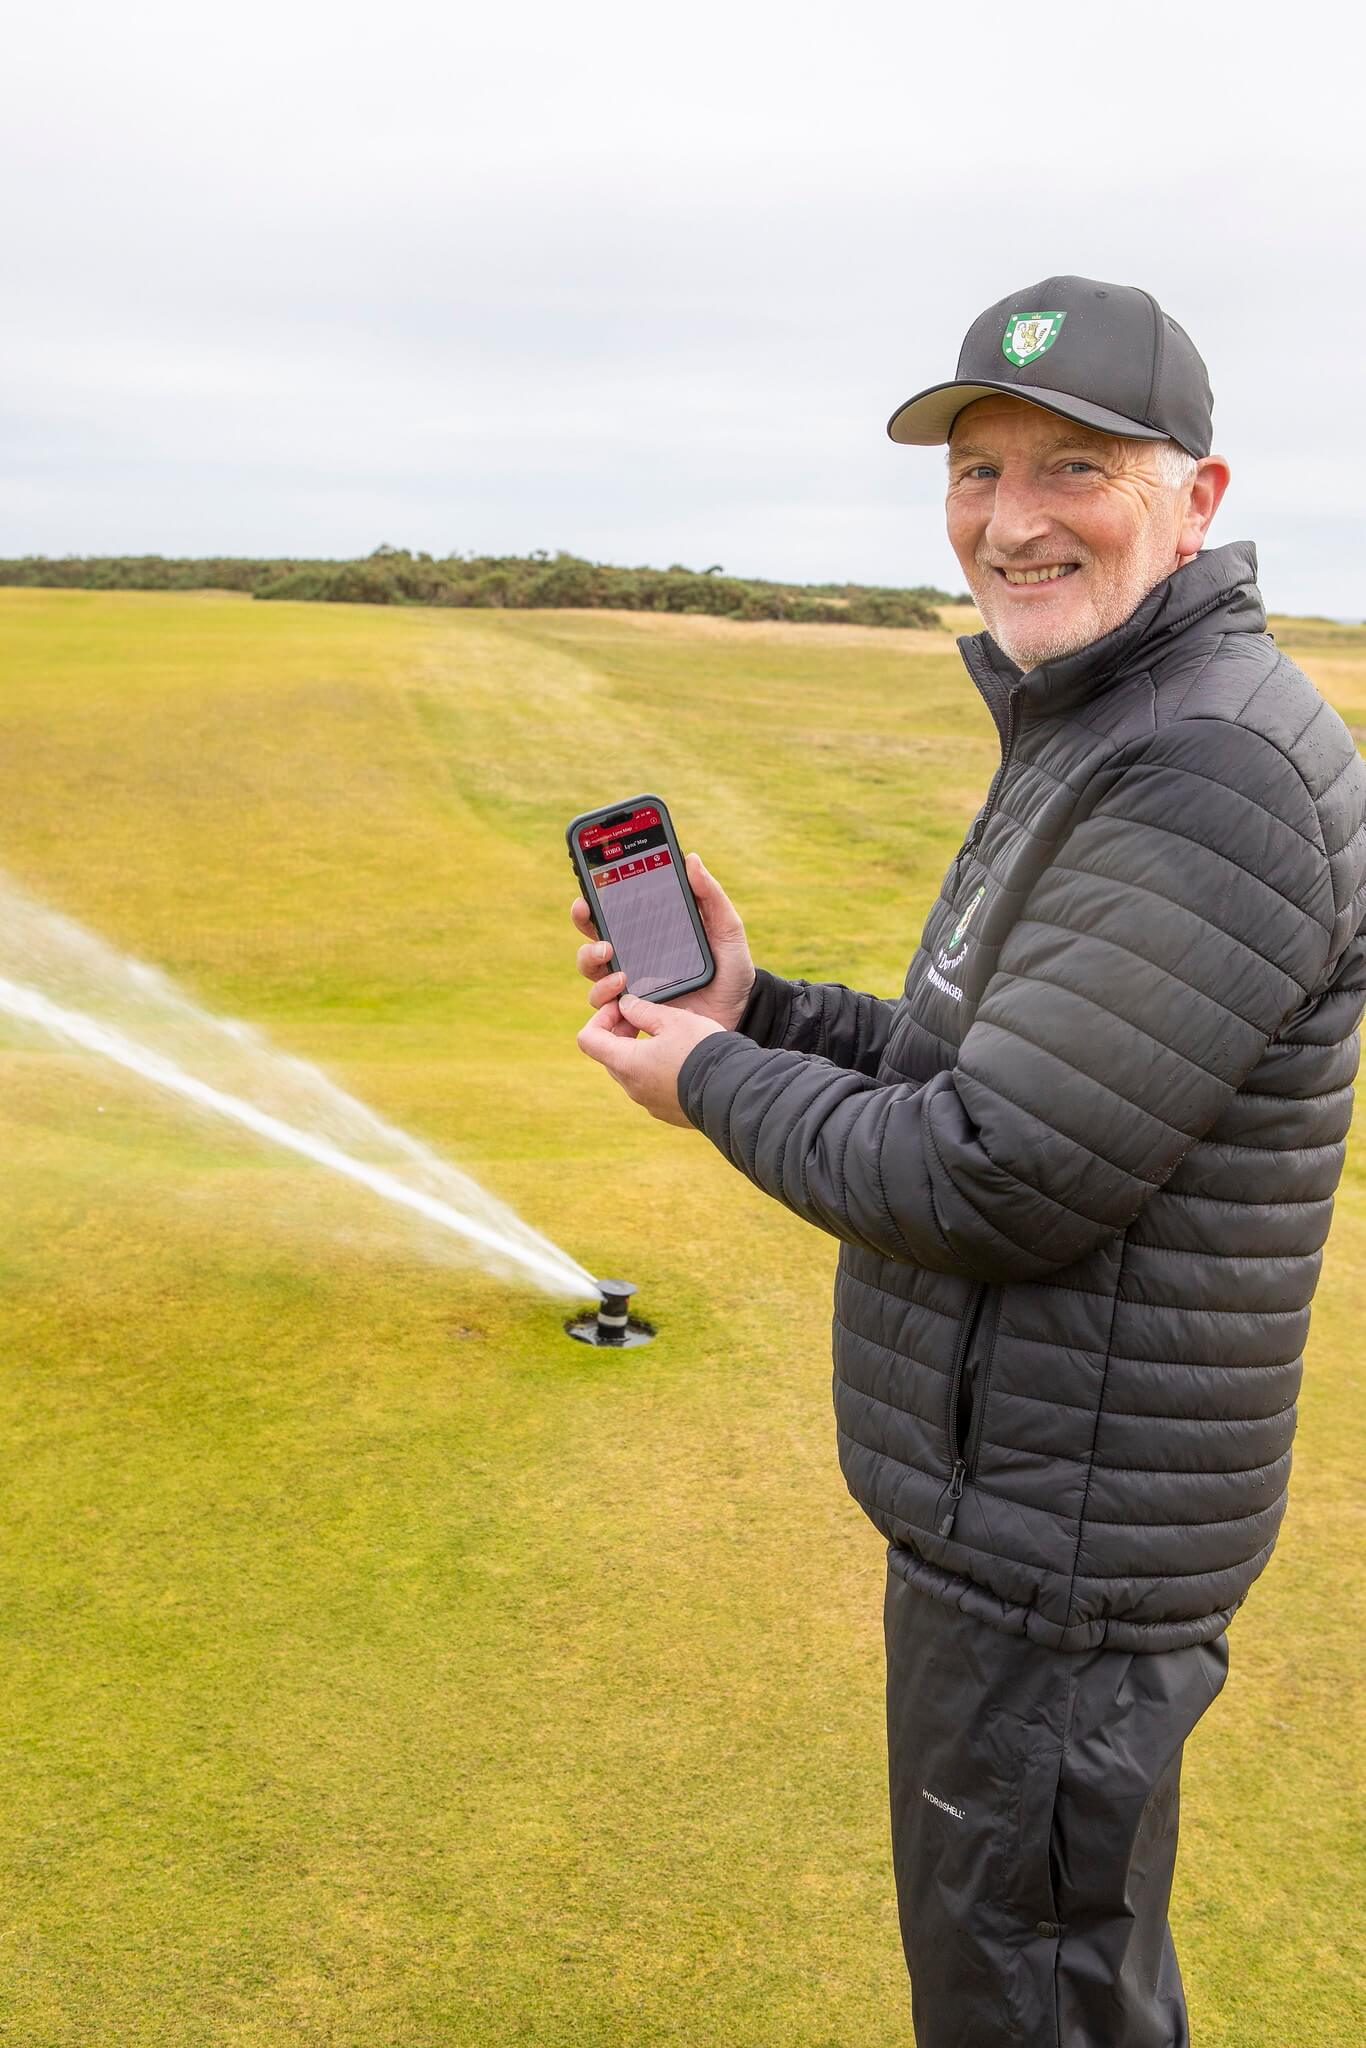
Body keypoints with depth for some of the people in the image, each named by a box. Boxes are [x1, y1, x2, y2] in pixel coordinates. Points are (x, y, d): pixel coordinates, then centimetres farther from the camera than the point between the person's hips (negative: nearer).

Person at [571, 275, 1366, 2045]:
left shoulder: (1220, 775, -25)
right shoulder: (1094, 740, 9)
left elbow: (996, 1181, -27)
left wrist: (715, 1085, -12)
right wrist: (759, 1014, 2)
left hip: (1057, 1547, -10)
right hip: (1011, 1494, 10)